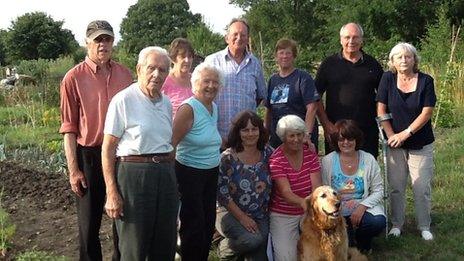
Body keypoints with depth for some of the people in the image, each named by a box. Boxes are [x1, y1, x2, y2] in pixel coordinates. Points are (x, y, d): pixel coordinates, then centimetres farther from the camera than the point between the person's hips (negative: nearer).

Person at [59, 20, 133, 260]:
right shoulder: (74, 78, -7)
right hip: (90, 155, -3)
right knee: (89, 223, 8)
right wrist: (73, 169, -9)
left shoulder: (124, 74, 3)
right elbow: (69, 128, -6)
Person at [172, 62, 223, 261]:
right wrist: (172, 176, -20)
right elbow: (171, 144, -18)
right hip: (190, 174, -7)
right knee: (194, 226, 0)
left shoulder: (214, 107, 7)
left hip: (211, 173, 8)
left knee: (209, 223, 13)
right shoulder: (188, 109, -16)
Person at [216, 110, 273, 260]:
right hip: (231, 213, -3)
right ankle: (225, 248, 1)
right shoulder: (227, 158, -12)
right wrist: (242, 217, -15)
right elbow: (221, 193, -13)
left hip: (261, 217, 3)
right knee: (252, 239, -28)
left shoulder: (268, 153, 0)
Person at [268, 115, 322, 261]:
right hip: (282, 215, -3)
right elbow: (286, 193, -26)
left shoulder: (310, 154, -3)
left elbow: (316, 186, -12)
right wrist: (303, 202, -47)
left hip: (308, 212, 4)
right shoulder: (276, 160, -15)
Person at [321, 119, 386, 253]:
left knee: (379, 221, -29)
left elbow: (378, 191, 1)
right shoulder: (327, 161, -2)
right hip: (337, 212, -2)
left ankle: (361, 240, 5)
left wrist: (363, 206, -16)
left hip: (363, 208, 2)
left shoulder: (368, 160, 1)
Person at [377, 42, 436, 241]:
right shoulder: (388, 79, -2)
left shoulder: (425, 81, -6)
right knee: (396, 187, 8)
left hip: (421, 144, -1)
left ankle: (424, 227, 19)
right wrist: (391, 136, -9)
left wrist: (405, 133, -14)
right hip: (395, 144, 1)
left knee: (422, 188, 4)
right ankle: (396, 225, 22)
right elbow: (381, 110, -2)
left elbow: (426, 113, -10)